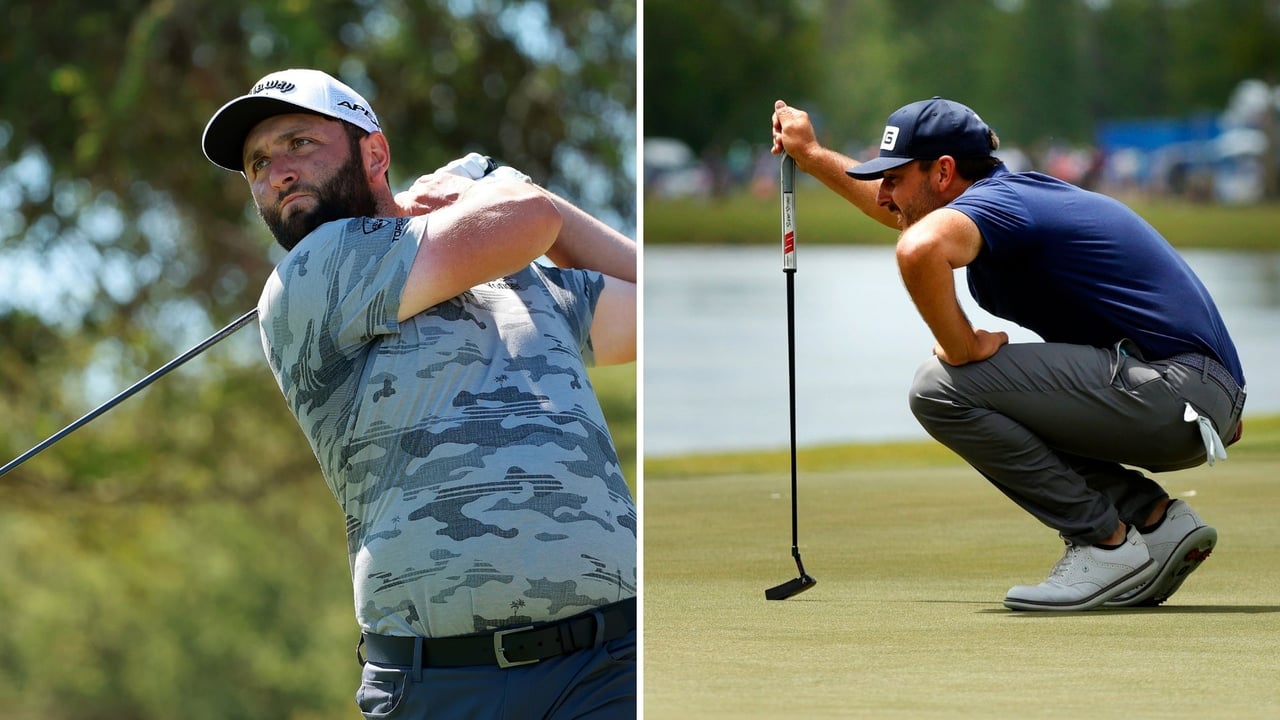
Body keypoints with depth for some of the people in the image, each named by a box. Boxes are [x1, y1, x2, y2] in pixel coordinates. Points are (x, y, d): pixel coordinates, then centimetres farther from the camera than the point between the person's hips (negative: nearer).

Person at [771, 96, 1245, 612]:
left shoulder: (993, 202, -11)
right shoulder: (1013, 192, 19)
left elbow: (918, 249, -36)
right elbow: (905, 213, 41)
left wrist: (962, 349, -22)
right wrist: (812, 156, 45)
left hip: (1173, 389, -10)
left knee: (941, 390, -14)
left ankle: (1108, 545, -8)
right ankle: (1155, 518, 11)